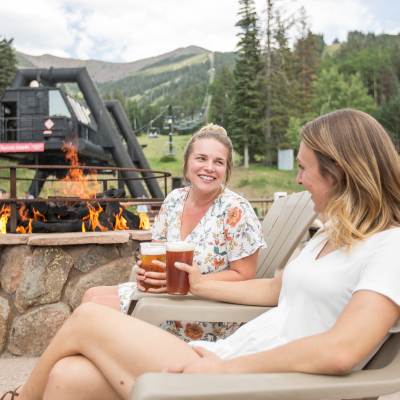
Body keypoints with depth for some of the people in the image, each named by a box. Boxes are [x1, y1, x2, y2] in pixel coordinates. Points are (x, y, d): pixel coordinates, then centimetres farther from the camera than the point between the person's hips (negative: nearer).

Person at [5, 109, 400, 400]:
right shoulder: (332, 235, 19)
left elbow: (340, 351, -24)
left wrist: (225, 368, -18)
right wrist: (201, 285, 27)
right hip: (226, 355, 8)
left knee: (86, 319, -4)